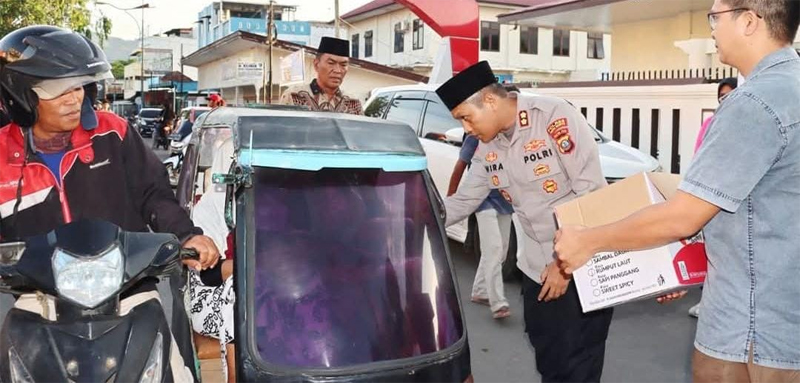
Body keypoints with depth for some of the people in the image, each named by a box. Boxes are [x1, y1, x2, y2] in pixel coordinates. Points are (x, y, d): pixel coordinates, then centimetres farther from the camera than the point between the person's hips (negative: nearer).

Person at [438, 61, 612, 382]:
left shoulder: (555, 117, -18)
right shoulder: (487, 149, 3)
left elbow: (592, 192, -19)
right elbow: (462, 202, 10)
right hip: (537, 268, 7)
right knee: (547, 357, 17)